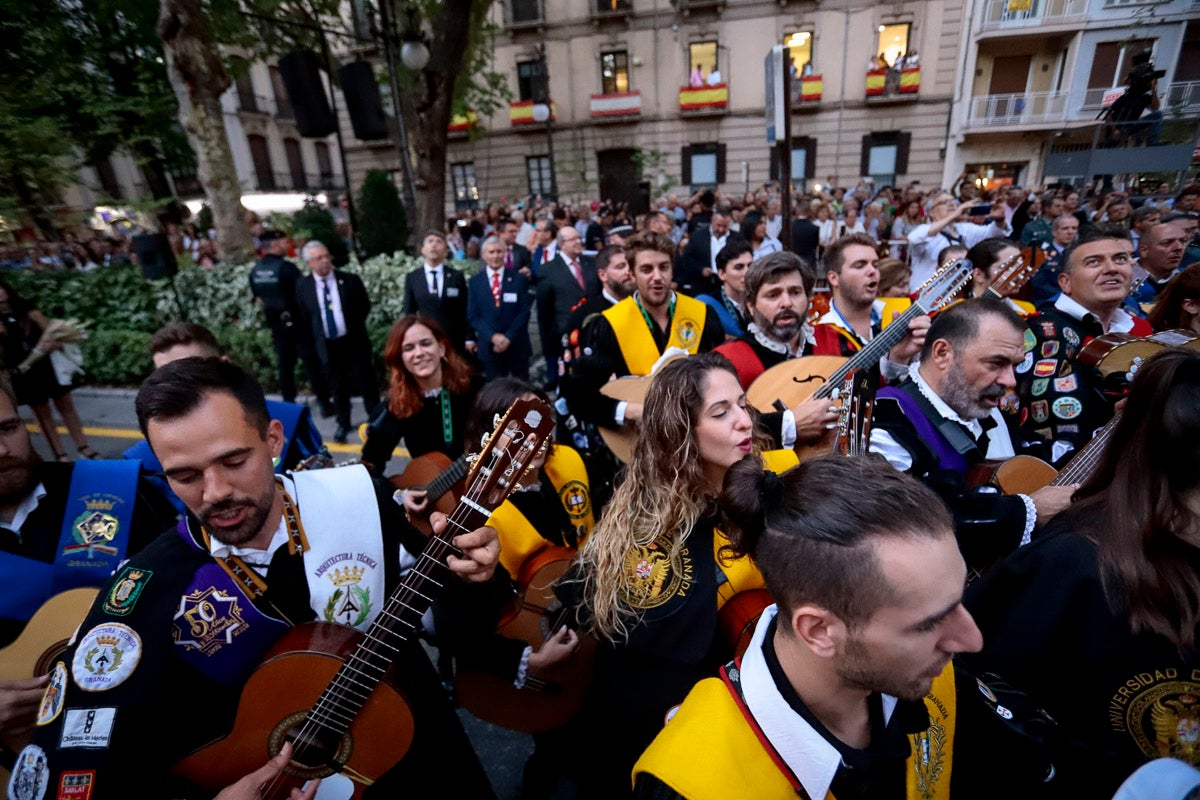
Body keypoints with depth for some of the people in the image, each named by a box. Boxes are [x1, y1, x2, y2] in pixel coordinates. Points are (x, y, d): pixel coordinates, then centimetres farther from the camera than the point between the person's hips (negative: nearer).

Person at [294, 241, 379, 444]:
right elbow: (304, 316, 10)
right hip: (327, 345, 2)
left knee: (366, 383, 8)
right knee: (338, 387, 13)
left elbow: (365, 306, 6)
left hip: (354, 342, -1)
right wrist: (317, 337, 7)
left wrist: (354, 326, 3)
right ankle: (343, 424, 29)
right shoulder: (302, 285, -1)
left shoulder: (350, 280, -6)